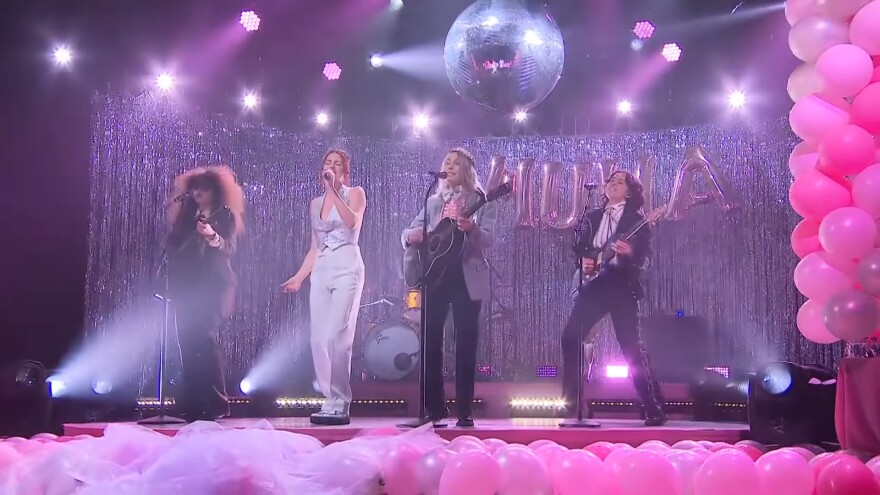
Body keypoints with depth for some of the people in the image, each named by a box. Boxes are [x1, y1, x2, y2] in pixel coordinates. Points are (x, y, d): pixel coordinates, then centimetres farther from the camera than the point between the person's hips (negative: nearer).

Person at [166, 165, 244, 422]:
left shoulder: (225, 215, 3)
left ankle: (216, 403, -14)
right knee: (187, 342, 0)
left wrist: (213, 236, -27)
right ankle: (192, 403, 4)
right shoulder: (187, 214, 18)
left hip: (210, 286, -5)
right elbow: (173, 245, 10)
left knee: (206, 339, -16)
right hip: (186, 285, 5)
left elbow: (230, 248, -8)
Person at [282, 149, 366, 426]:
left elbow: (352, 222, -16)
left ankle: (339, 405, -10)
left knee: (337, 338, -15)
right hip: (321, 273, 6)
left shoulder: (355, 194, 5)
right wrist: (299, 277, 13)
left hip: (347, 270, -6)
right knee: (319, 339, -1)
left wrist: (334, 190, -15)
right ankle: (332, 402, 4)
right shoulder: (315, 203, 19)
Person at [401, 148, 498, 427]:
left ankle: (465, 411, 4)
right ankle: (435, 407, 12)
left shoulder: (482, 202, 4)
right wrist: (413, 236, -12)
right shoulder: (433, 202, 15)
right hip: (434, 275, 3)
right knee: (429, 341, 1)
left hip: (467, 277, -3)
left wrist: (471, 228, -29)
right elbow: (409, 232, 13)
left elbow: (489, 240, -8)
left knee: (466, 344, -2)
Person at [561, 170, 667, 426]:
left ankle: (655, 408, 1)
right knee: (571, 338, -5)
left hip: (621, 287, -4)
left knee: (631, 347, -7)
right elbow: (579, 248, 18)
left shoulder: (637, 221, 2)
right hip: (592, 285, 5)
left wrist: (629, 254, -24)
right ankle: (570, 401, 8)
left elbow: (645, 259, -4)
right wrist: (582, 261, -3)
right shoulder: (592, 217, 15)